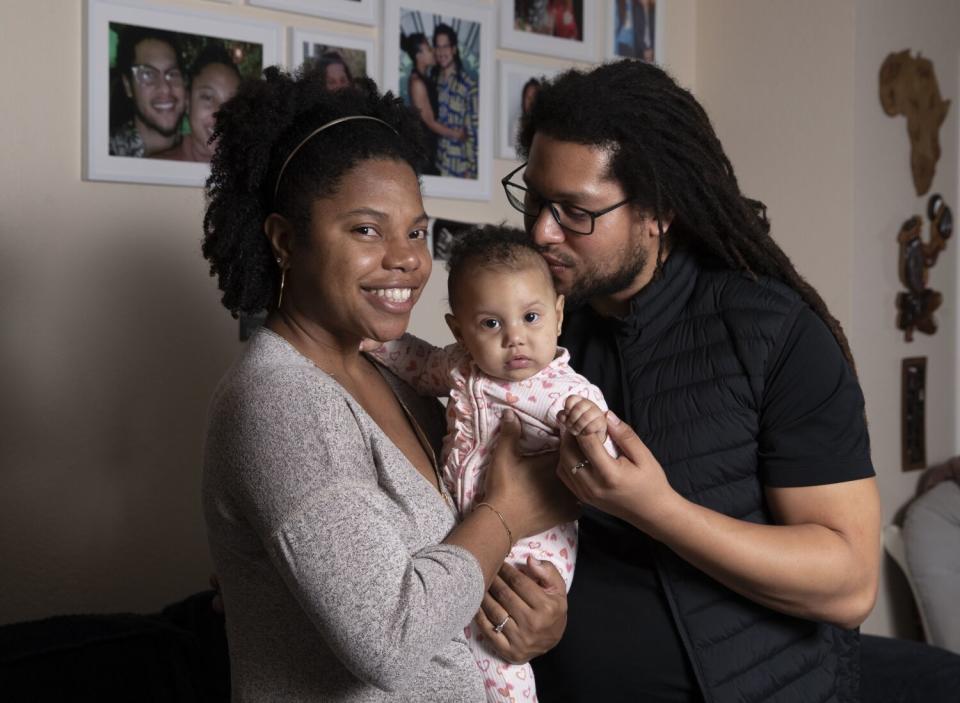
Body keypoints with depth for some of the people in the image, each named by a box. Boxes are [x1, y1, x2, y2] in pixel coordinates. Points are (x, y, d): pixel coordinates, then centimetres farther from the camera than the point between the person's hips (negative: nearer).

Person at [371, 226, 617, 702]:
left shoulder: (572, 394, -18)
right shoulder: (461, 368, -1)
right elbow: (419, 362, 20)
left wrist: (592, 433, -41)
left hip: (529, 546, -6)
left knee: (483, 636, -16)